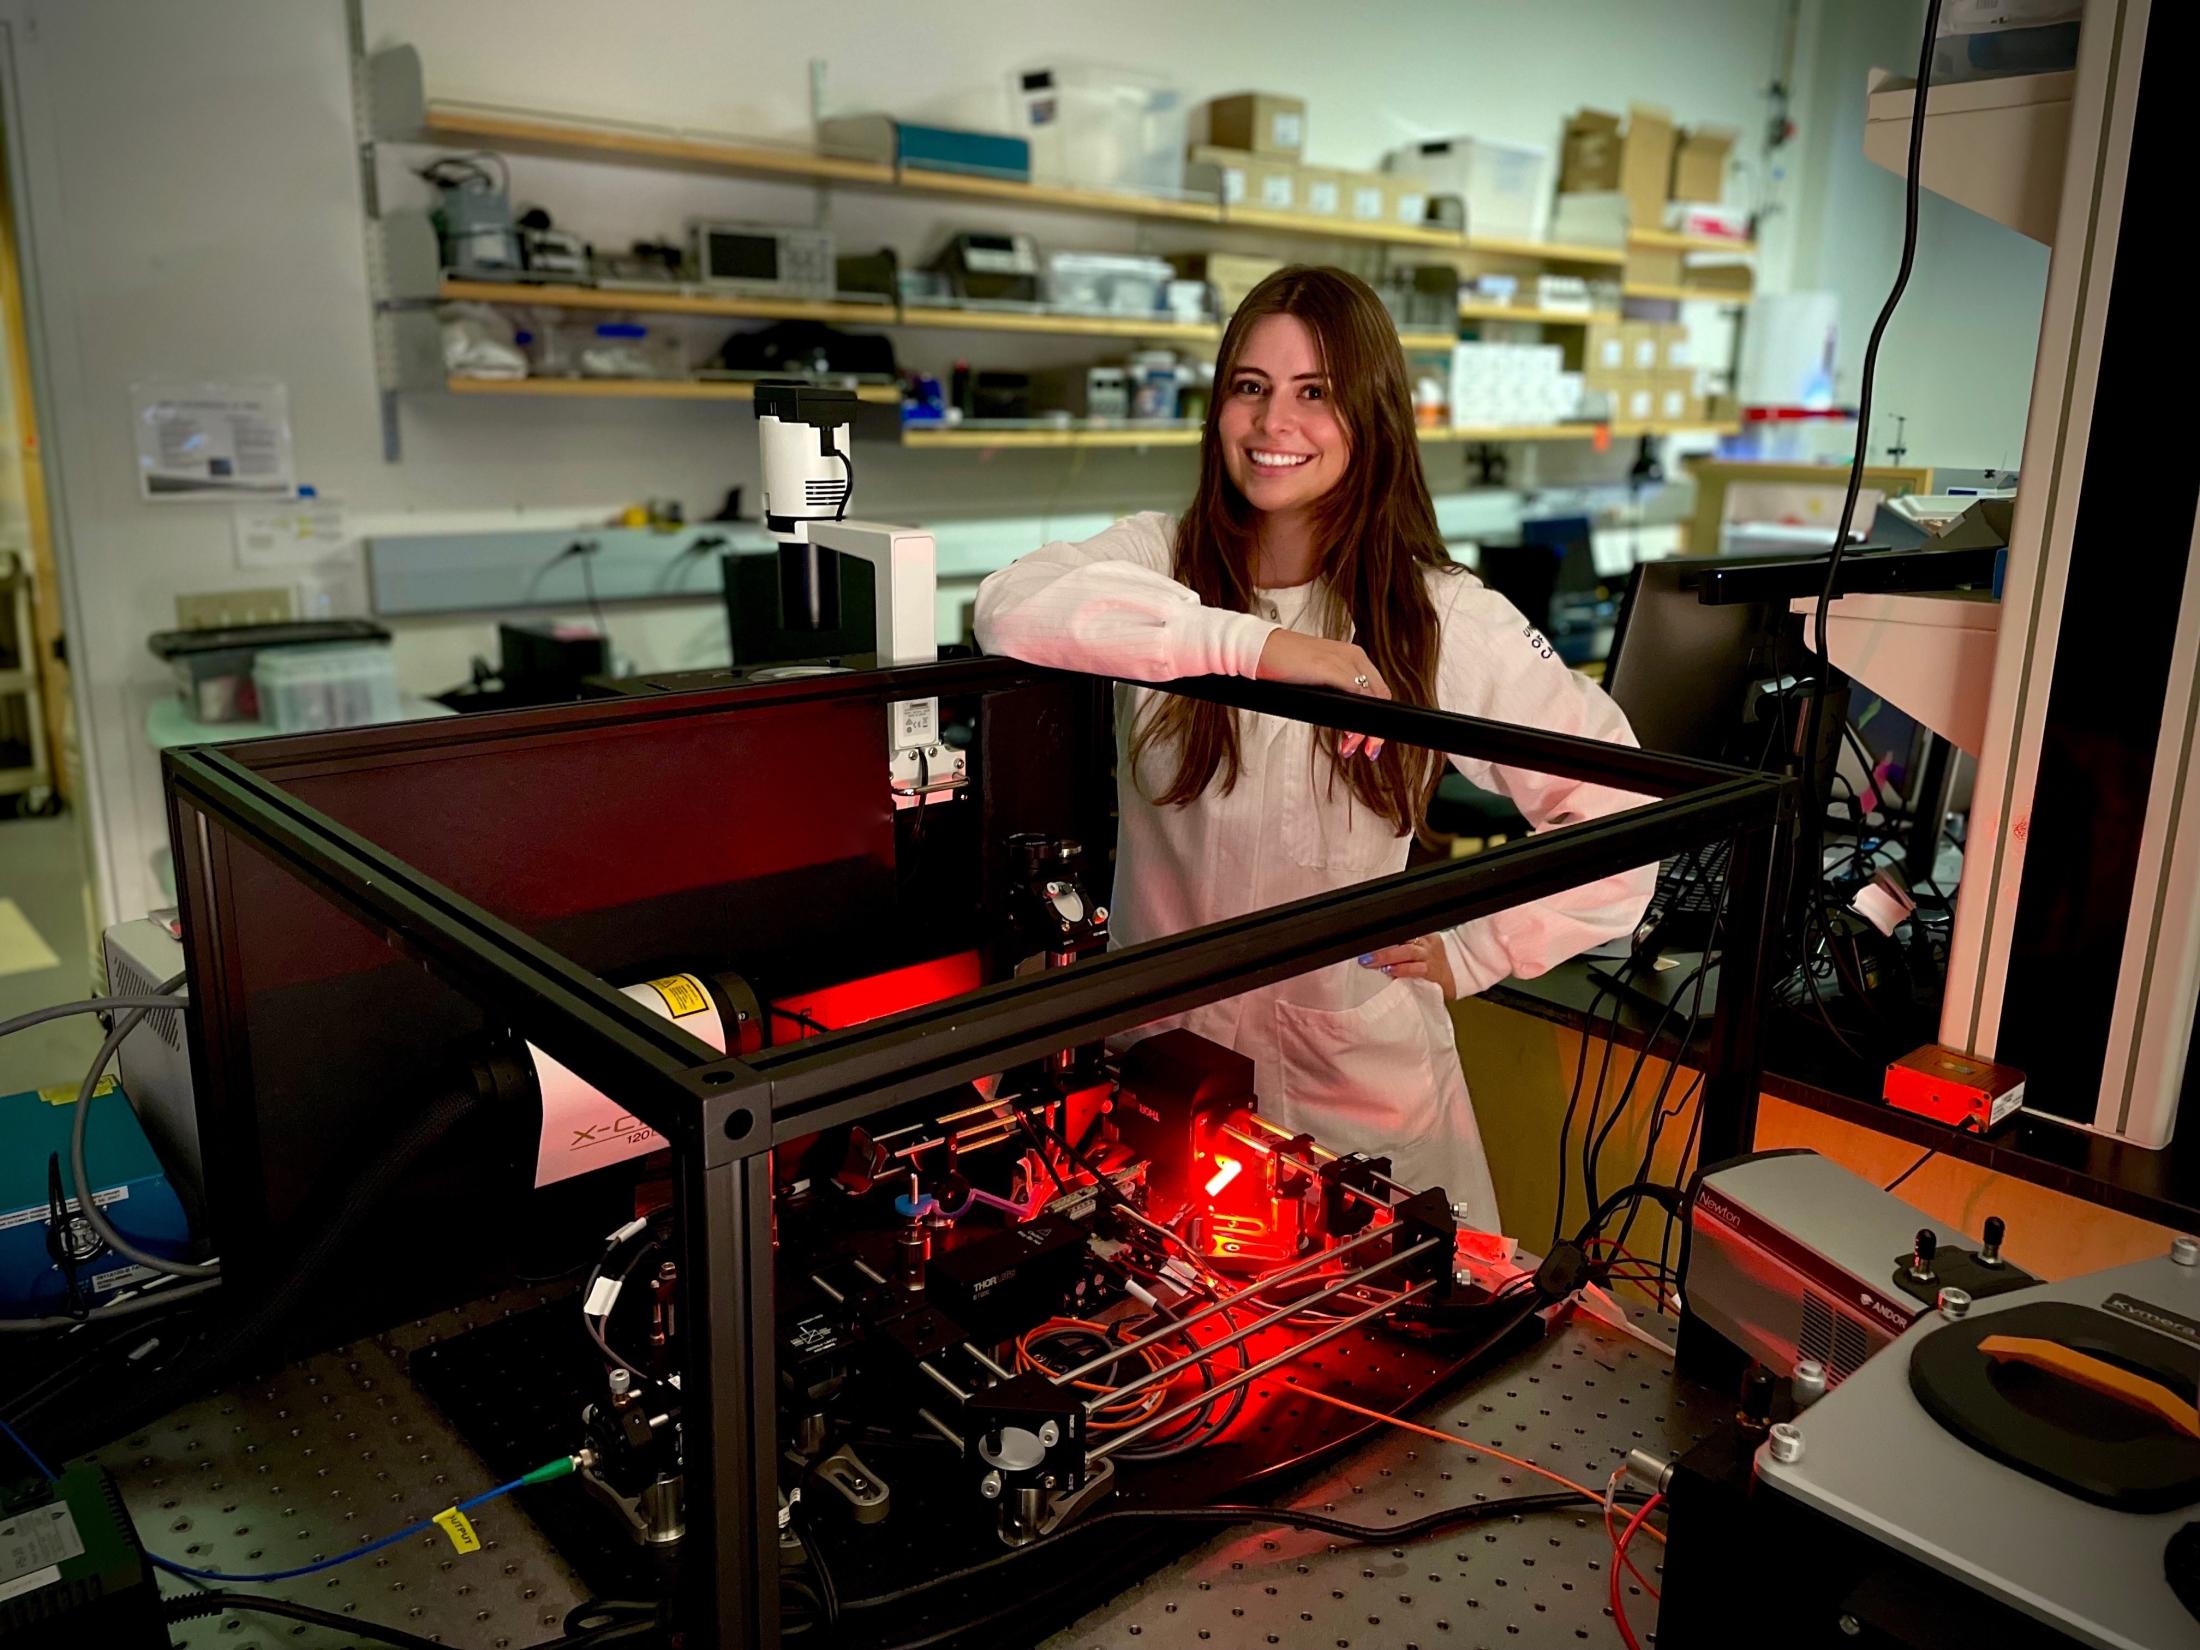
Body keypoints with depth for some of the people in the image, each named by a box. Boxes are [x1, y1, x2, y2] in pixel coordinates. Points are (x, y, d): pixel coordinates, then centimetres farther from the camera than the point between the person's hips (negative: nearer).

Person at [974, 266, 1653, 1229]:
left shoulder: (1444, 619, -6)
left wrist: (1474, 950, -7)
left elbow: (1618, 803, -4)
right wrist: (1253, 647, -31)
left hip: (1359, 1072, 0)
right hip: (1164, 1053, 1)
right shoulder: (1163, 559, -5)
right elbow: (1013, 608, -26)